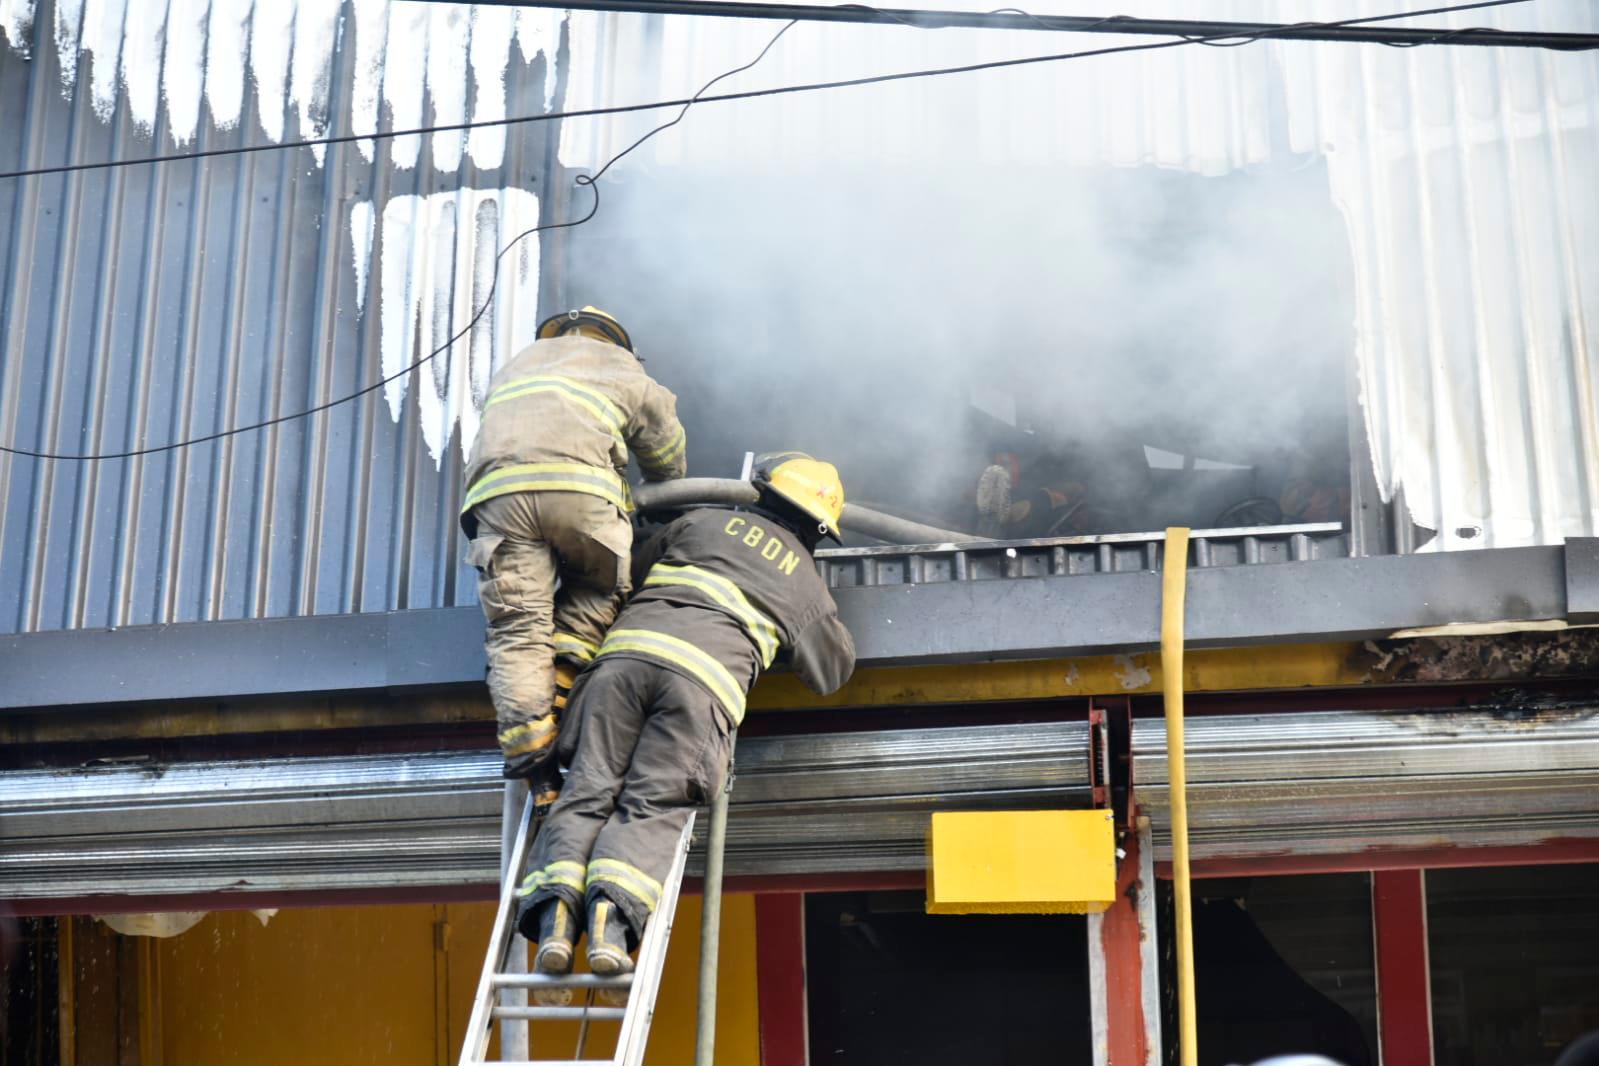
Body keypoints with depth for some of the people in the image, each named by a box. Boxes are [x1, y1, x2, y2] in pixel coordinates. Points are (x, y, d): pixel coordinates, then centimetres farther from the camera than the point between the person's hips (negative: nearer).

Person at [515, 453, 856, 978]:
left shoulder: (703, 521, 28)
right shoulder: (805, 581, 26)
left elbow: (631, 573, 37)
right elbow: (832, 669, 37)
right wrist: (825, 619, 53)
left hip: (625, 653, 2)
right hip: (703, 680, -1)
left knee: (587, 793, -2)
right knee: (652, 811, -6)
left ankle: (556, 902, -26)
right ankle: (614, 911, -33)